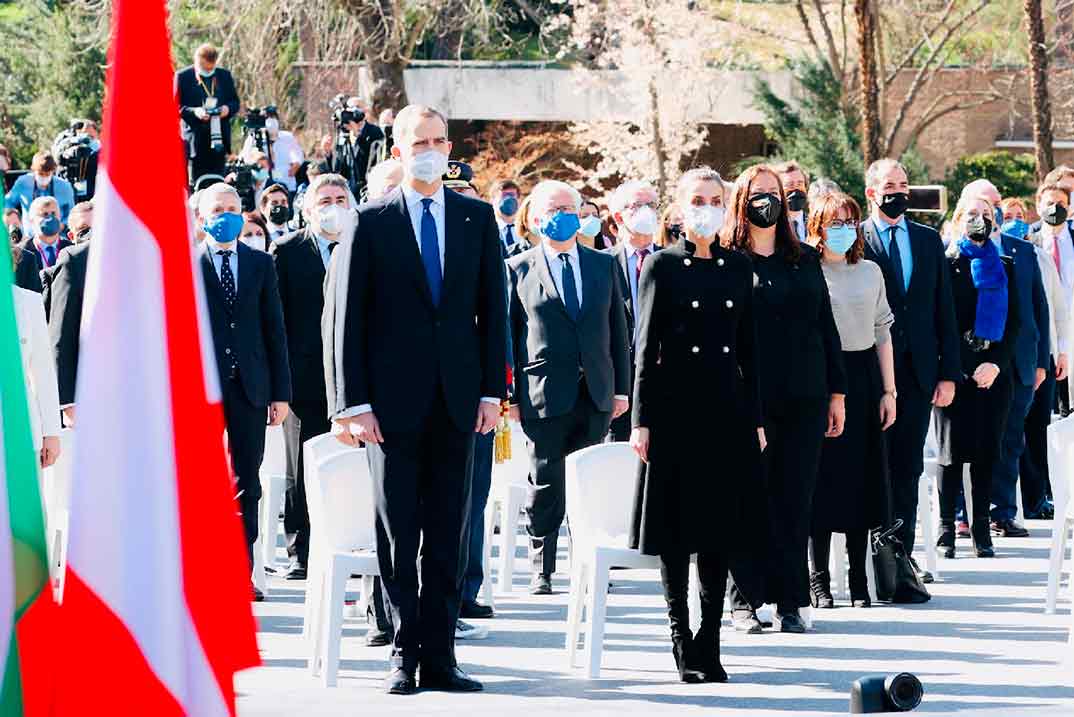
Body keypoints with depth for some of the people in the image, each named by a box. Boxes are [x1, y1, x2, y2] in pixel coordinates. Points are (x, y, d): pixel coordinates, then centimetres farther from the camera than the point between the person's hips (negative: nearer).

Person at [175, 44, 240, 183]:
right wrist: (194, 112, -20)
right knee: (196, 183, -2)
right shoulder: (183, 76, 0)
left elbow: (235, 102, 16)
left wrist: (228, 108, -7)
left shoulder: (225, 76, 11)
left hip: (219, 138, 3)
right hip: (195, 139, -3)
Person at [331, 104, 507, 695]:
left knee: (448, 532, 4)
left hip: (456, 401, 2)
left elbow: (492, 308, 9)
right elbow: (350, 317, -1)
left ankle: (438, 657, 7)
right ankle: (404, 654, 7)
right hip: (392, 398, -2)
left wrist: (492, 391, 2)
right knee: (397, 533, 0)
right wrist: (353, 403, -7)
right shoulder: (372, 222, 1)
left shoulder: (477, 218, 9)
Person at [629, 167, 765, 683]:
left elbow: (748, 348, 11)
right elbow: (647, 347, -3)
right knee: (677, 529, 0)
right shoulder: (662, 266, -1)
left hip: (728, 408, 3)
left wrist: (756, 420, 8)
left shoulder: (738, 268, 10)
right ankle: (683, 645, 7)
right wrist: (642, 419, -8)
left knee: (720, 530, 4)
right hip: (675, 406, -3)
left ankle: (709, 644, 9)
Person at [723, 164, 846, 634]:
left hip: (804, 400, 3)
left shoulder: (805, 260, 14)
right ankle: (744, 600, 8)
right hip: (749, 398, -3)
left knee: (795, 502, 3)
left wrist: (836, 392, 11)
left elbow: (826, 327, 15)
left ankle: (789, 601, 7)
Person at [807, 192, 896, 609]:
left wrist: (889, 391, 7)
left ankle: (859, 579, 11)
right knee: (822, 477, -2)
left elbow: (883, 334, 12)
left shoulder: (869, 272, 10)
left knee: (862, 478, 4)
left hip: (863, 376, 4)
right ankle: (819, 579, 5)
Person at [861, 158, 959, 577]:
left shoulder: (928, 241, 12)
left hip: (919, 371, 4)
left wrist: (948, 374, 5)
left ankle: (902, 553, 12)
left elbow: (944, 312, 11)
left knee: (908, 467, 6)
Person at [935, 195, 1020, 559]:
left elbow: (1014, 322, 8)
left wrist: (996, 363, -6)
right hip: (955, 372, -3)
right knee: (952, 451, -4)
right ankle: (946, 529, 3)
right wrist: (953, 370, -8)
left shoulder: (1004, 267, 12)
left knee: (987, 451, 3)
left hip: (995, 373, 3)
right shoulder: (946, 264, 2)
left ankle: (981, 529, 9)